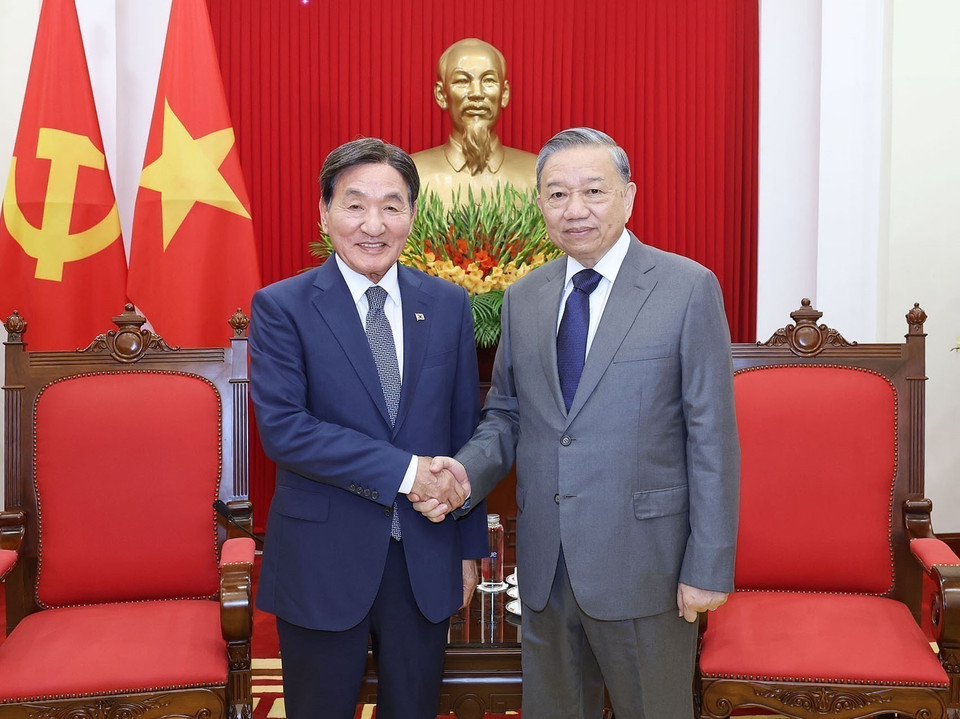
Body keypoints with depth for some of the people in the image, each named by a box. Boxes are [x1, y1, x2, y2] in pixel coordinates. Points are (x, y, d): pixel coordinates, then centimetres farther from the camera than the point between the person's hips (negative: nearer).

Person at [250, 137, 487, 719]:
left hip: (426, 561, 3)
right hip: (323, 562, -3)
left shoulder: (448, 305, 3)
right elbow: (281, 426, -18)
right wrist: (403, 470, -21)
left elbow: (465, 432, 7)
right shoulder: (282, 307, -7)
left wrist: (470, 548, 8)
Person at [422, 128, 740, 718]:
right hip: (545, 563, 5)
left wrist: (709, 568, -12)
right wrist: (465, 471, -9)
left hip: (643, 561, -4)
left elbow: (712, 437, -10)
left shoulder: (688, 288, -8)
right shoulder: (523, 298, 7)